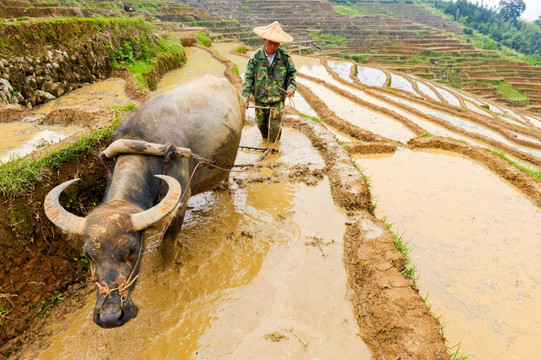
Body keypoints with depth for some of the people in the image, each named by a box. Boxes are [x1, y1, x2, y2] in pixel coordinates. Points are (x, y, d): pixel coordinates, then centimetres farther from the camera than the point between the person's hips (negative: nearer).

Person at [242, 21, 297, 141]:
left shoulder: (285, 58, -7)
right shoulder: (255, 57, -9)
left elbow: (291, 75, 5)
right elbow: (248, 78, -7)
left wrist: (291, 88, -15)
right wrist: (245, 98, -11)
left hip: (278, 99, -1)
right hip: (260, 99, 2)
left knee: (274, 125, -2)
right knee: (261, 123, 17)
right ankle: (265, 140, 46)